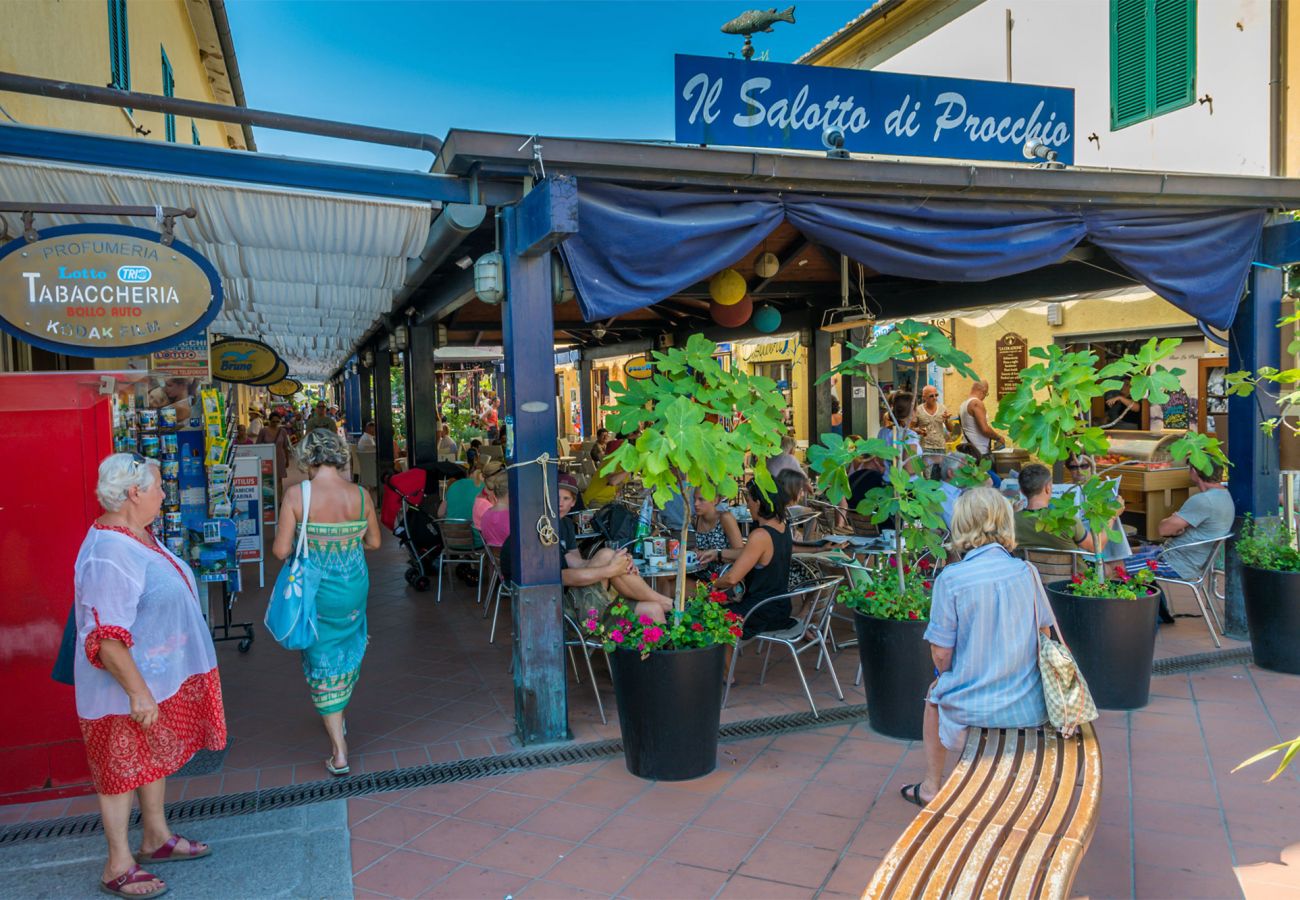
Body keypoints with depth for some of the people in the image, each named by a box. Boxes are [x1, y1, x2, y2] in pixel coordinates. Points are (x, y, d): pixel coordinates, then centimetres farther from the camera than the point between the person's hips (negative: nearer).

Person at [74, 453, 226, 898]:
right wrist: (138, 692, -29)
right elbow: (105, 639, -30)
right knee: (122, 768, 6)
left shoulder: (139, 534, 5)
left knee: (156, 757, 21)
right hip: (128, 687, -10)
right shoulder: (110, 556, -28)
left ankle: (156, 838, 39)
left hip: (161, 676, 10)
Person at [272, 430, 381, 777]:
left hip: (316, 590, -3)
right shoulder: (360, 494, -8)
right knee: (348, 653, 27)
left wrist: (308, 542, 6)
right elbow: (374, 542, 5)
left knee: (322, 661, 11)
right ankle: (338, 719, 48)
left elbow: (281, 551, -15)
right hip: (354, 589, 3)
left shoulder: (296, 495, -17)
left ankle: (339, 752, 13)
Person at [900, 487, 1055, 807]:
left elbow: (941, 653, -12)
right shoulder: (1026, 572, -6)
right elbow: (1044, 636, 4)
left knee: (934, 695, 31)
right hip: (1029, 706, 3)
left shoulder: (950, 579, -16)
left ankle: (931, 787, 42)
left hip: (972, 708, -3)